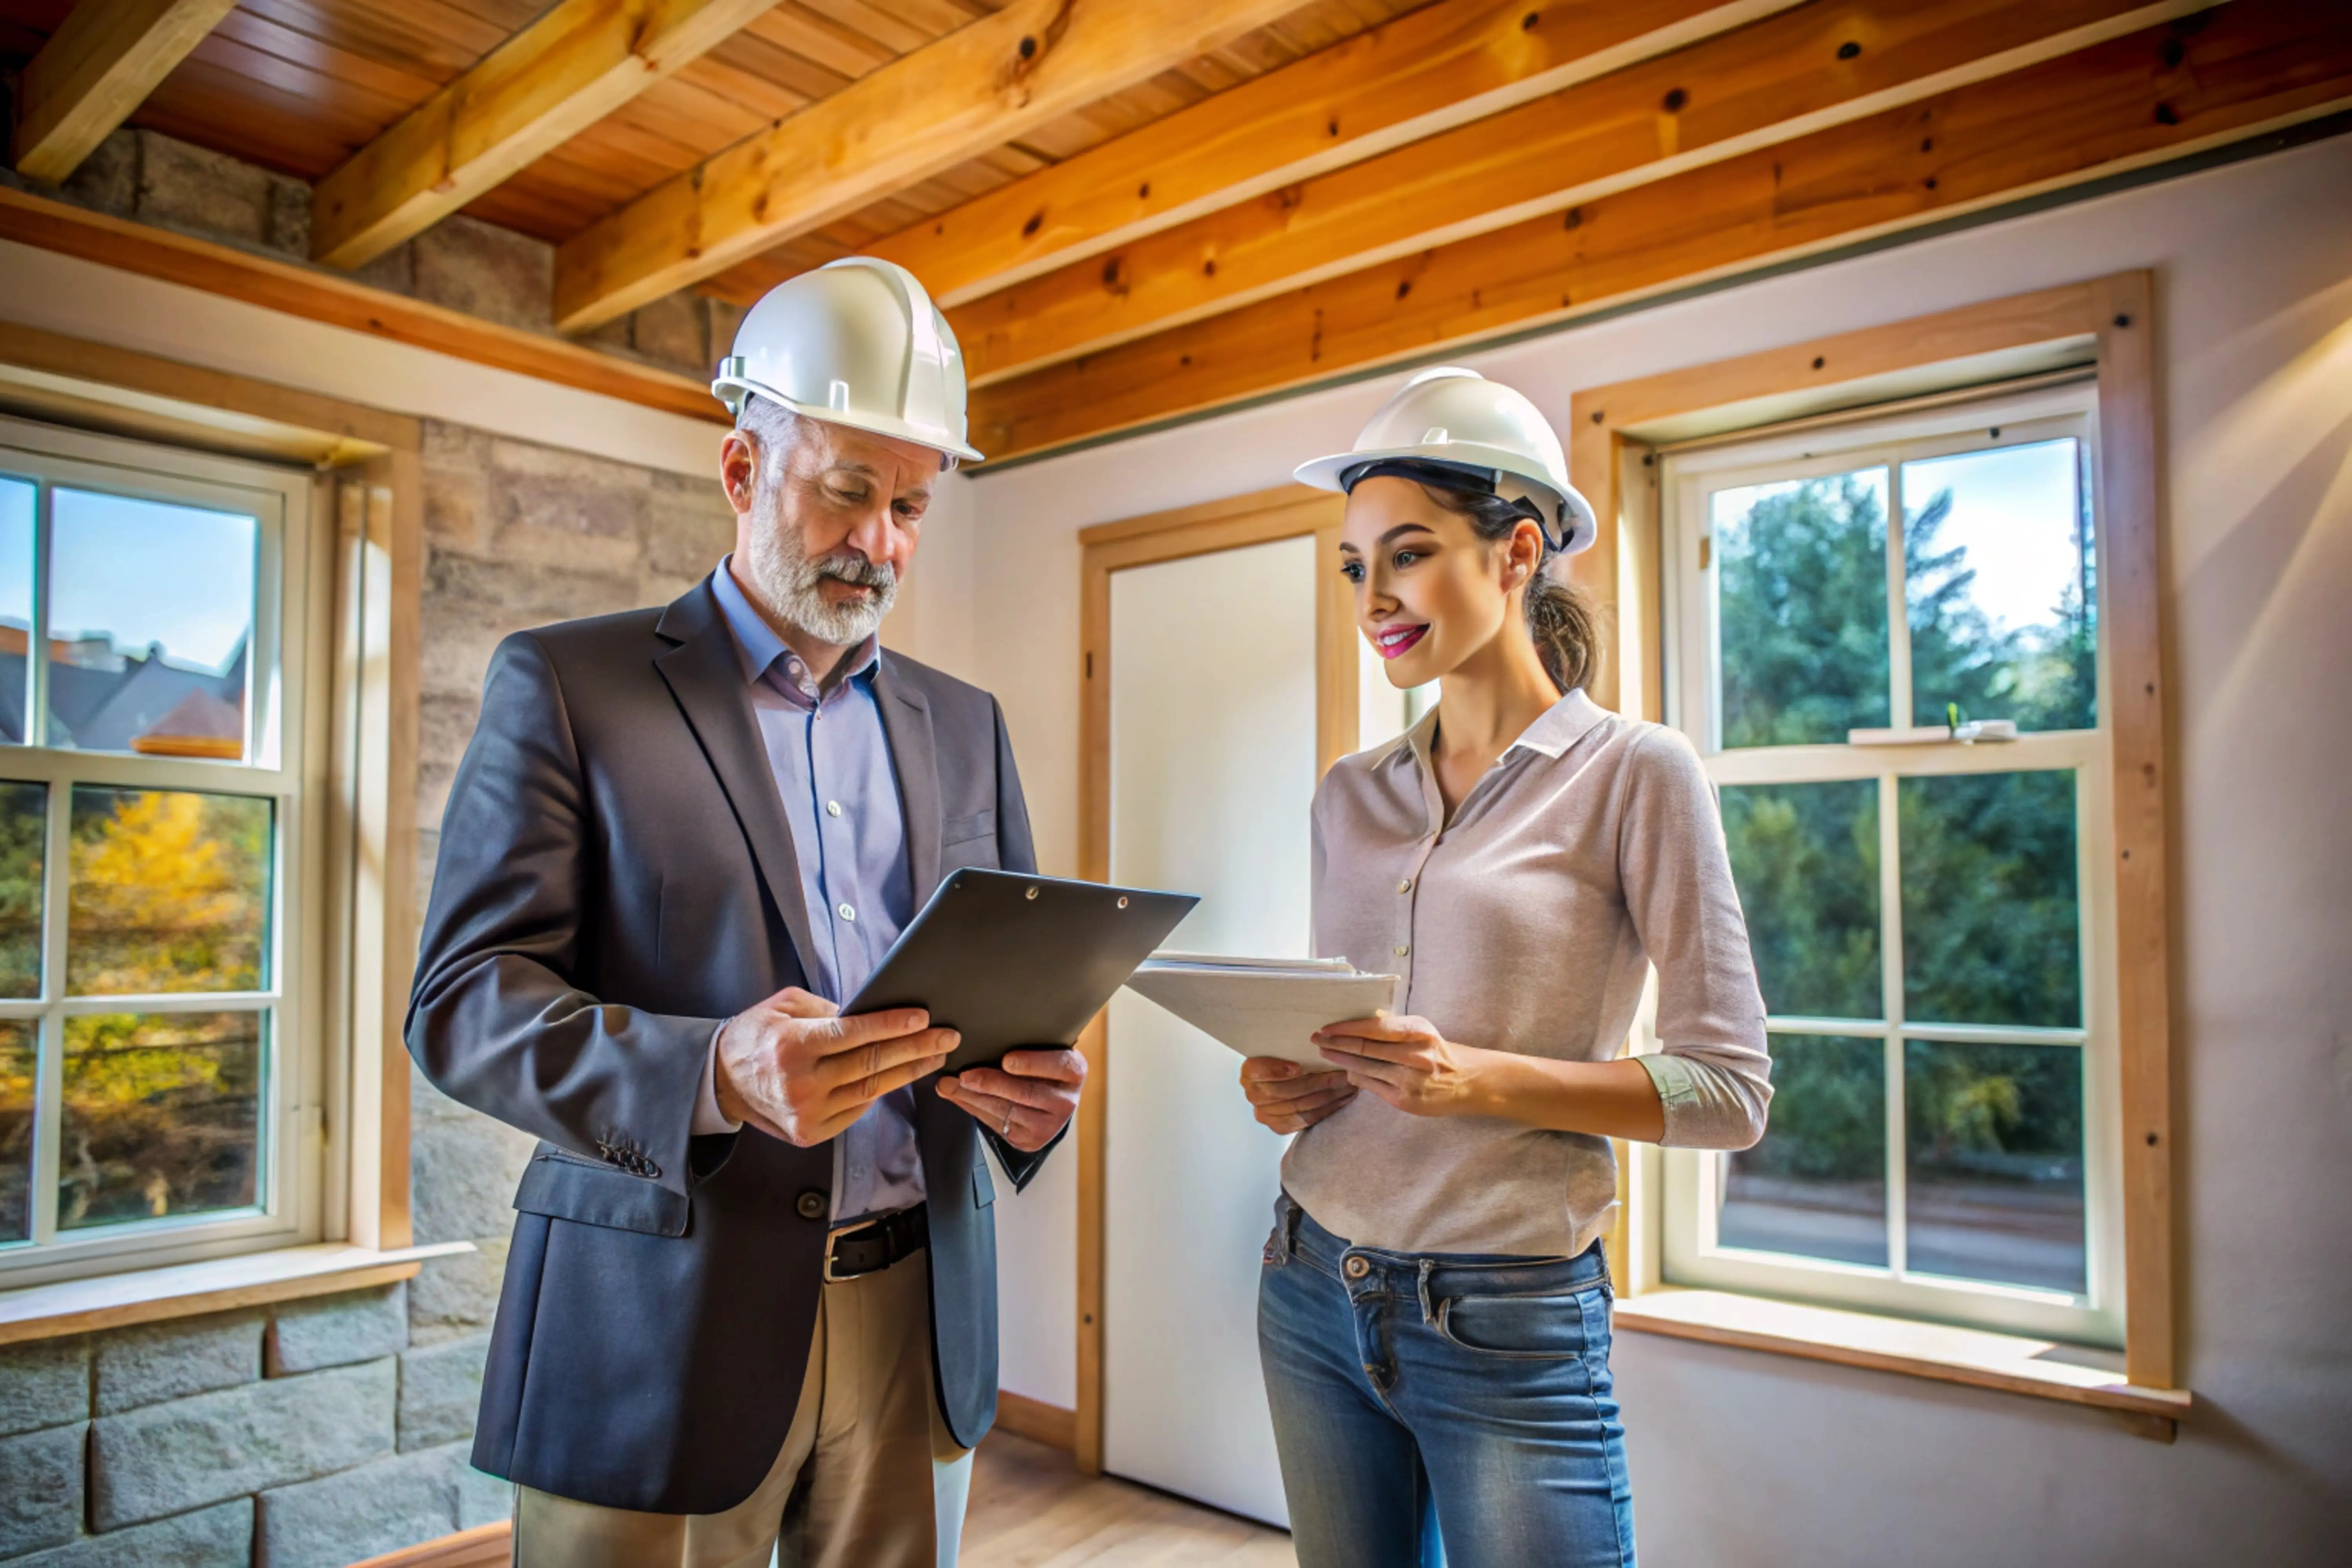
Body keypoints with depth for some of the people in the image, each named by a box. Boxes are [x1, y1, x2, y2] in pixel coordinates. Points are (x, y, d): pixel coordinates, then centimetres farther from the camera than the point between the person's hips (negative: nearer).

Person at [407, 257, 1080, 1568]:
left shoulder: (965, 724, 10)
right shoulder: (566, 684, -2)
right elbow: (464, 1003, -9)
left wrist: (1036, 1091, -9)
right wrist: (712, 1074, -26)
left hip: (920, 1323, 4)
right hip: (663, 1334, -3)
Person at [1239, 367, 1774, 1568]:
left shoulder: (1633, 774, -9)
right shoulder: (1351, 795, 6)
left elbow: (1730, 1091, -10)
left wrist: (1482, 1079, -22)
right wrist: (1284, 1086, -6)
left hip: (1506, 1324, -5)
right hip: (1314, 1288, 5)